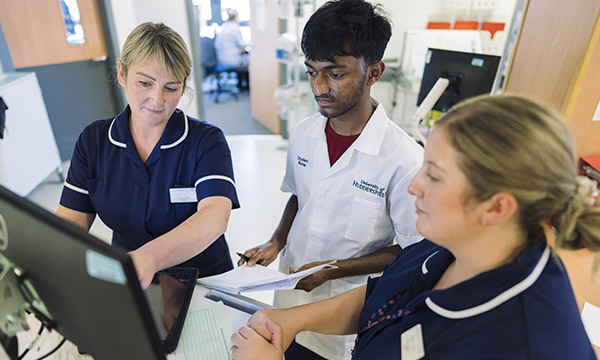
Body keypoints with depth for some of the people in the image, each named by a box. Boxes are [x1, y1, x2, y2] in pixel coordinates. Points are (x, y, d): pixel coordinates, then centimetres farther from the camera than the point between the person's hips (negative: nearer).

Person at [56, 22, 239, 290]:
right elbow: (70, 221, -2)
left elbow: (215, 216, -27)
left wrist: (149, 257, -43)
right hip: (126, 289, 2)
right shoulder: (93, 140, 2)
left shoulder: (207, 141, -10)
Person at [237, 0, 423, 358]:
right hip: (290, 288, 5)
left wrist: (331, 270, -21)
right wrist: (277, 242, -6)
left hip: (347, 310, -4)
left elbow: (410, 252, -15)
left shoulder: (405, 160, -25)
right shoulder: (303, 134, -8)